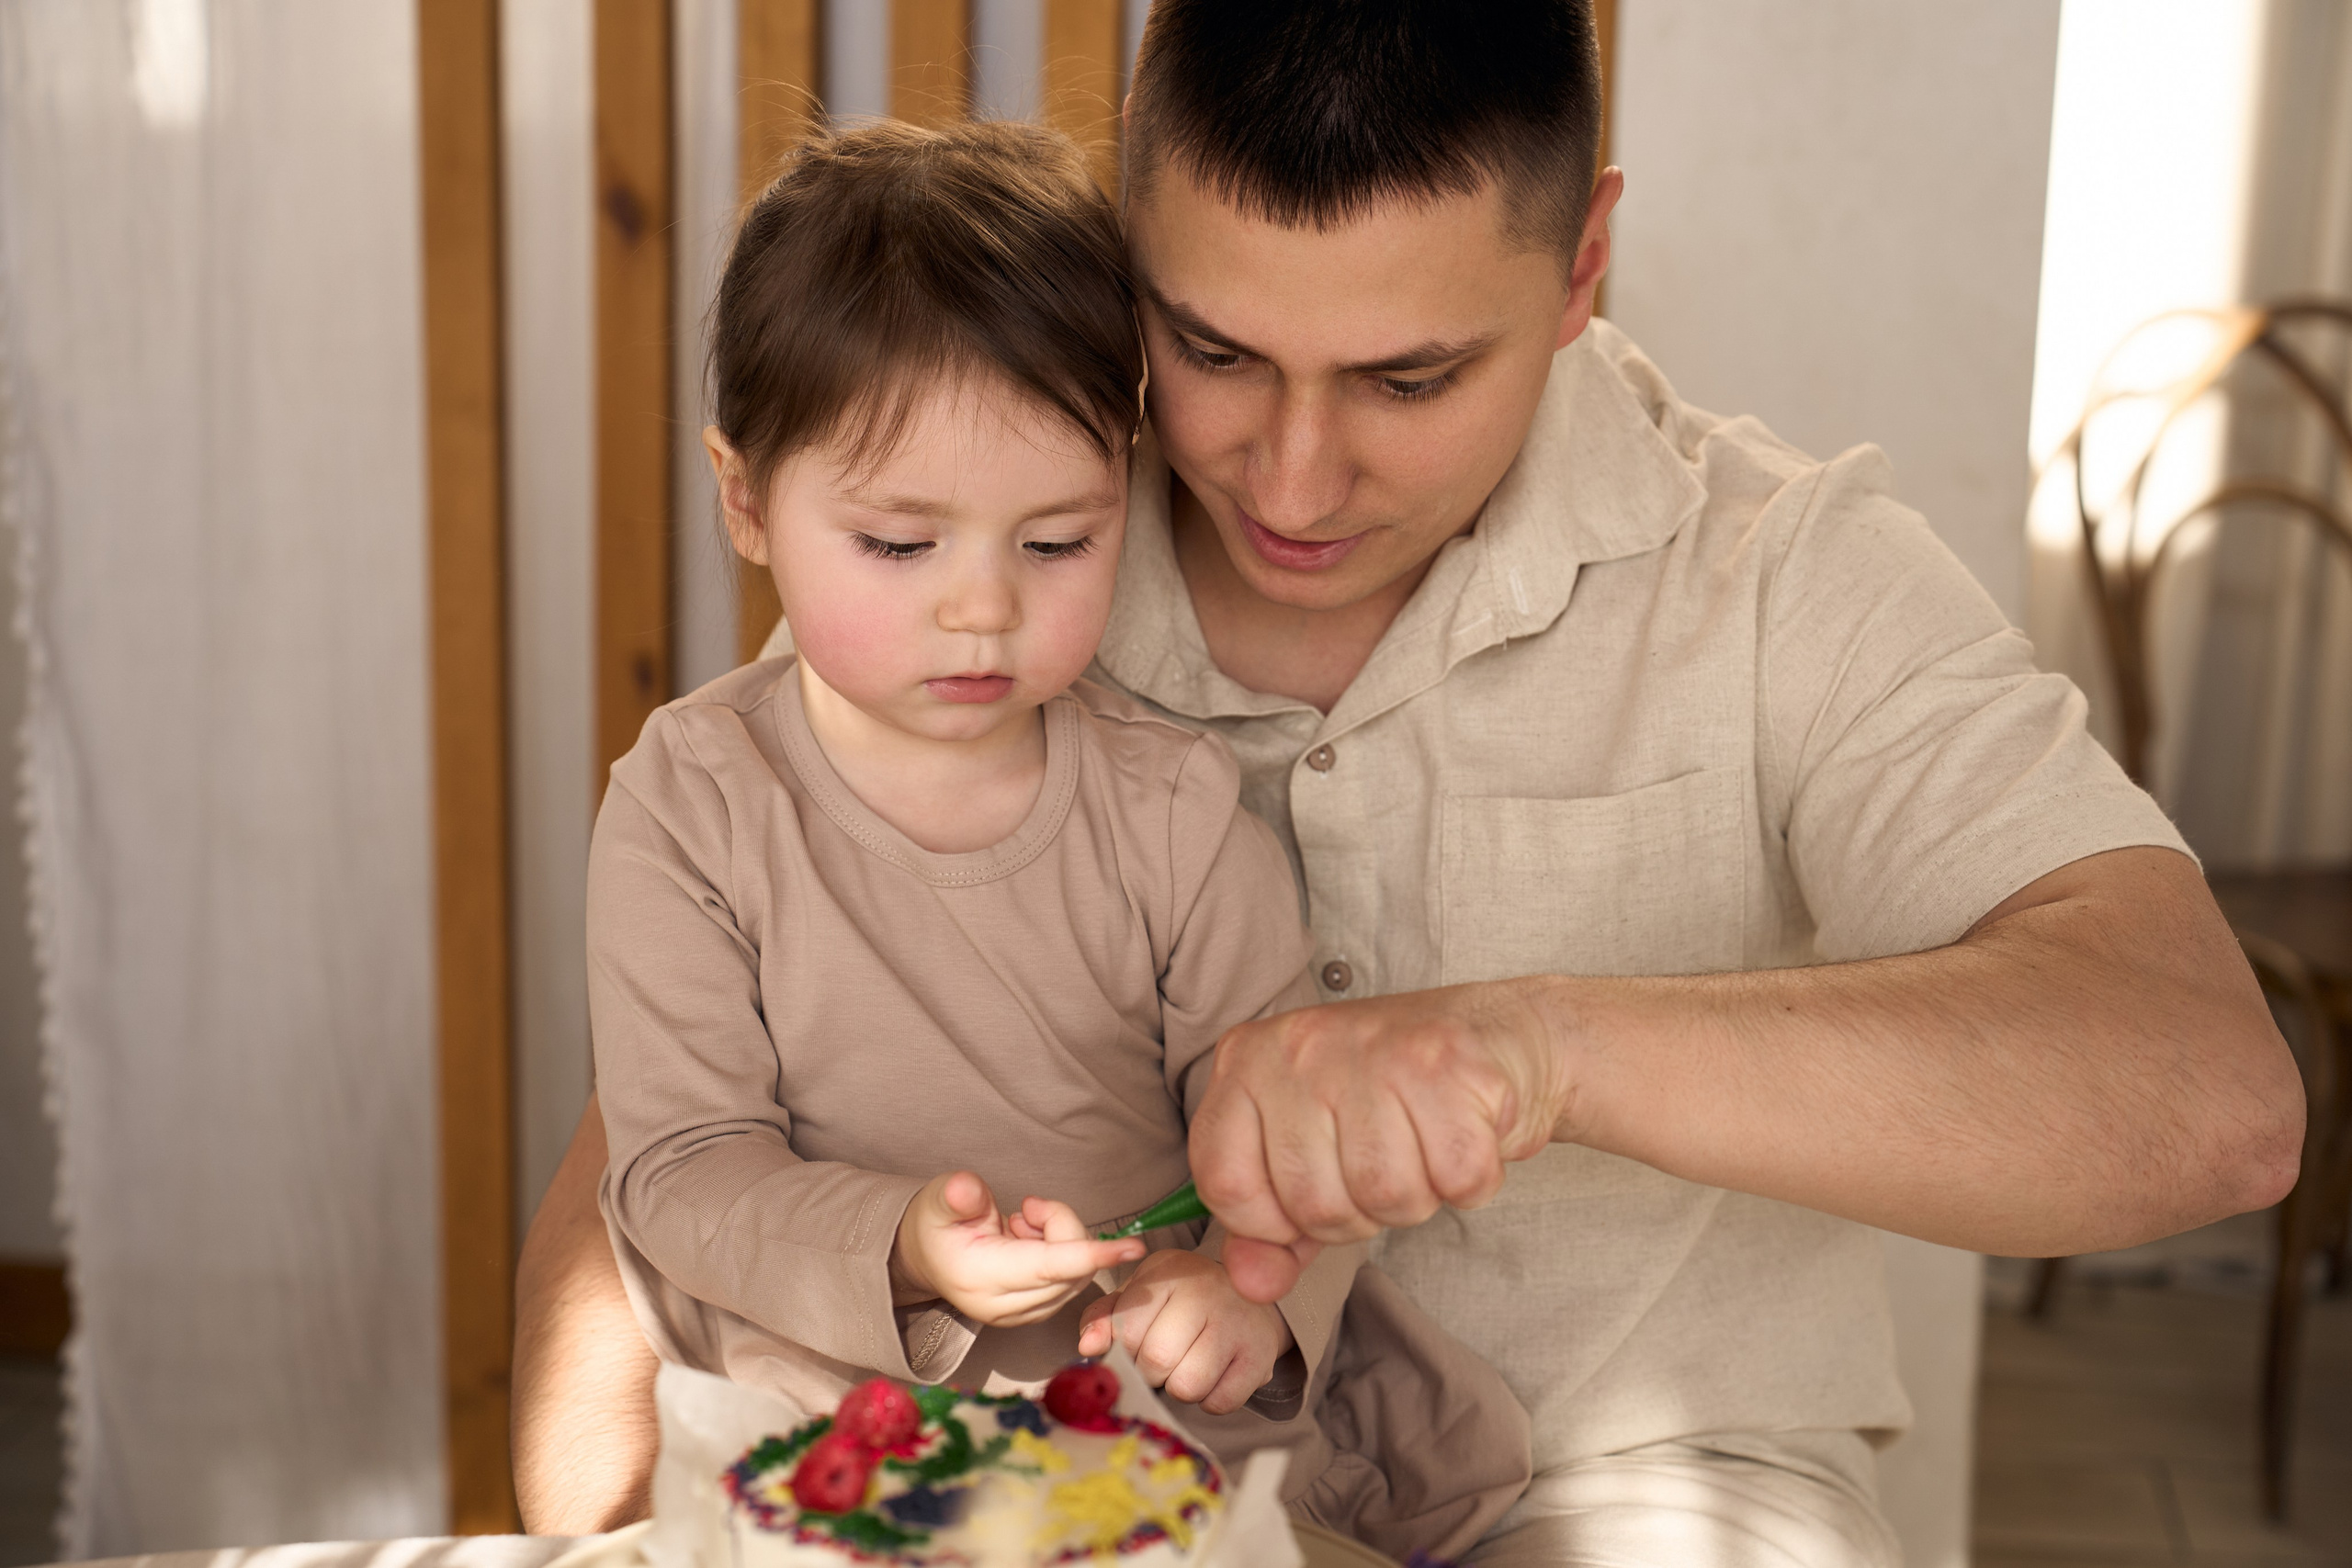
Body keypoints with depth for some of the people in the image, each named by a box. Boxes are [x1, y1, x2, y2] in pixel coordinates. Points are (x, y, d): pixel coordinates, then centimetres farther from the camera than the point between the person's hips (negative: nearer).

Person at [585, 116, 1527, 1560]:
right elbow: (684, 1169, -7)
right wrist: (899, 1250, -26)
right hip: (837, 1409, -1)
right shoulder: (692, 813, -7)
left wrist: (1254, 1283, -23)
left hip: (1161, 1390, 2)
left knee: (1467, 1441, -15)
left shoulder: (1175, 813, -2)